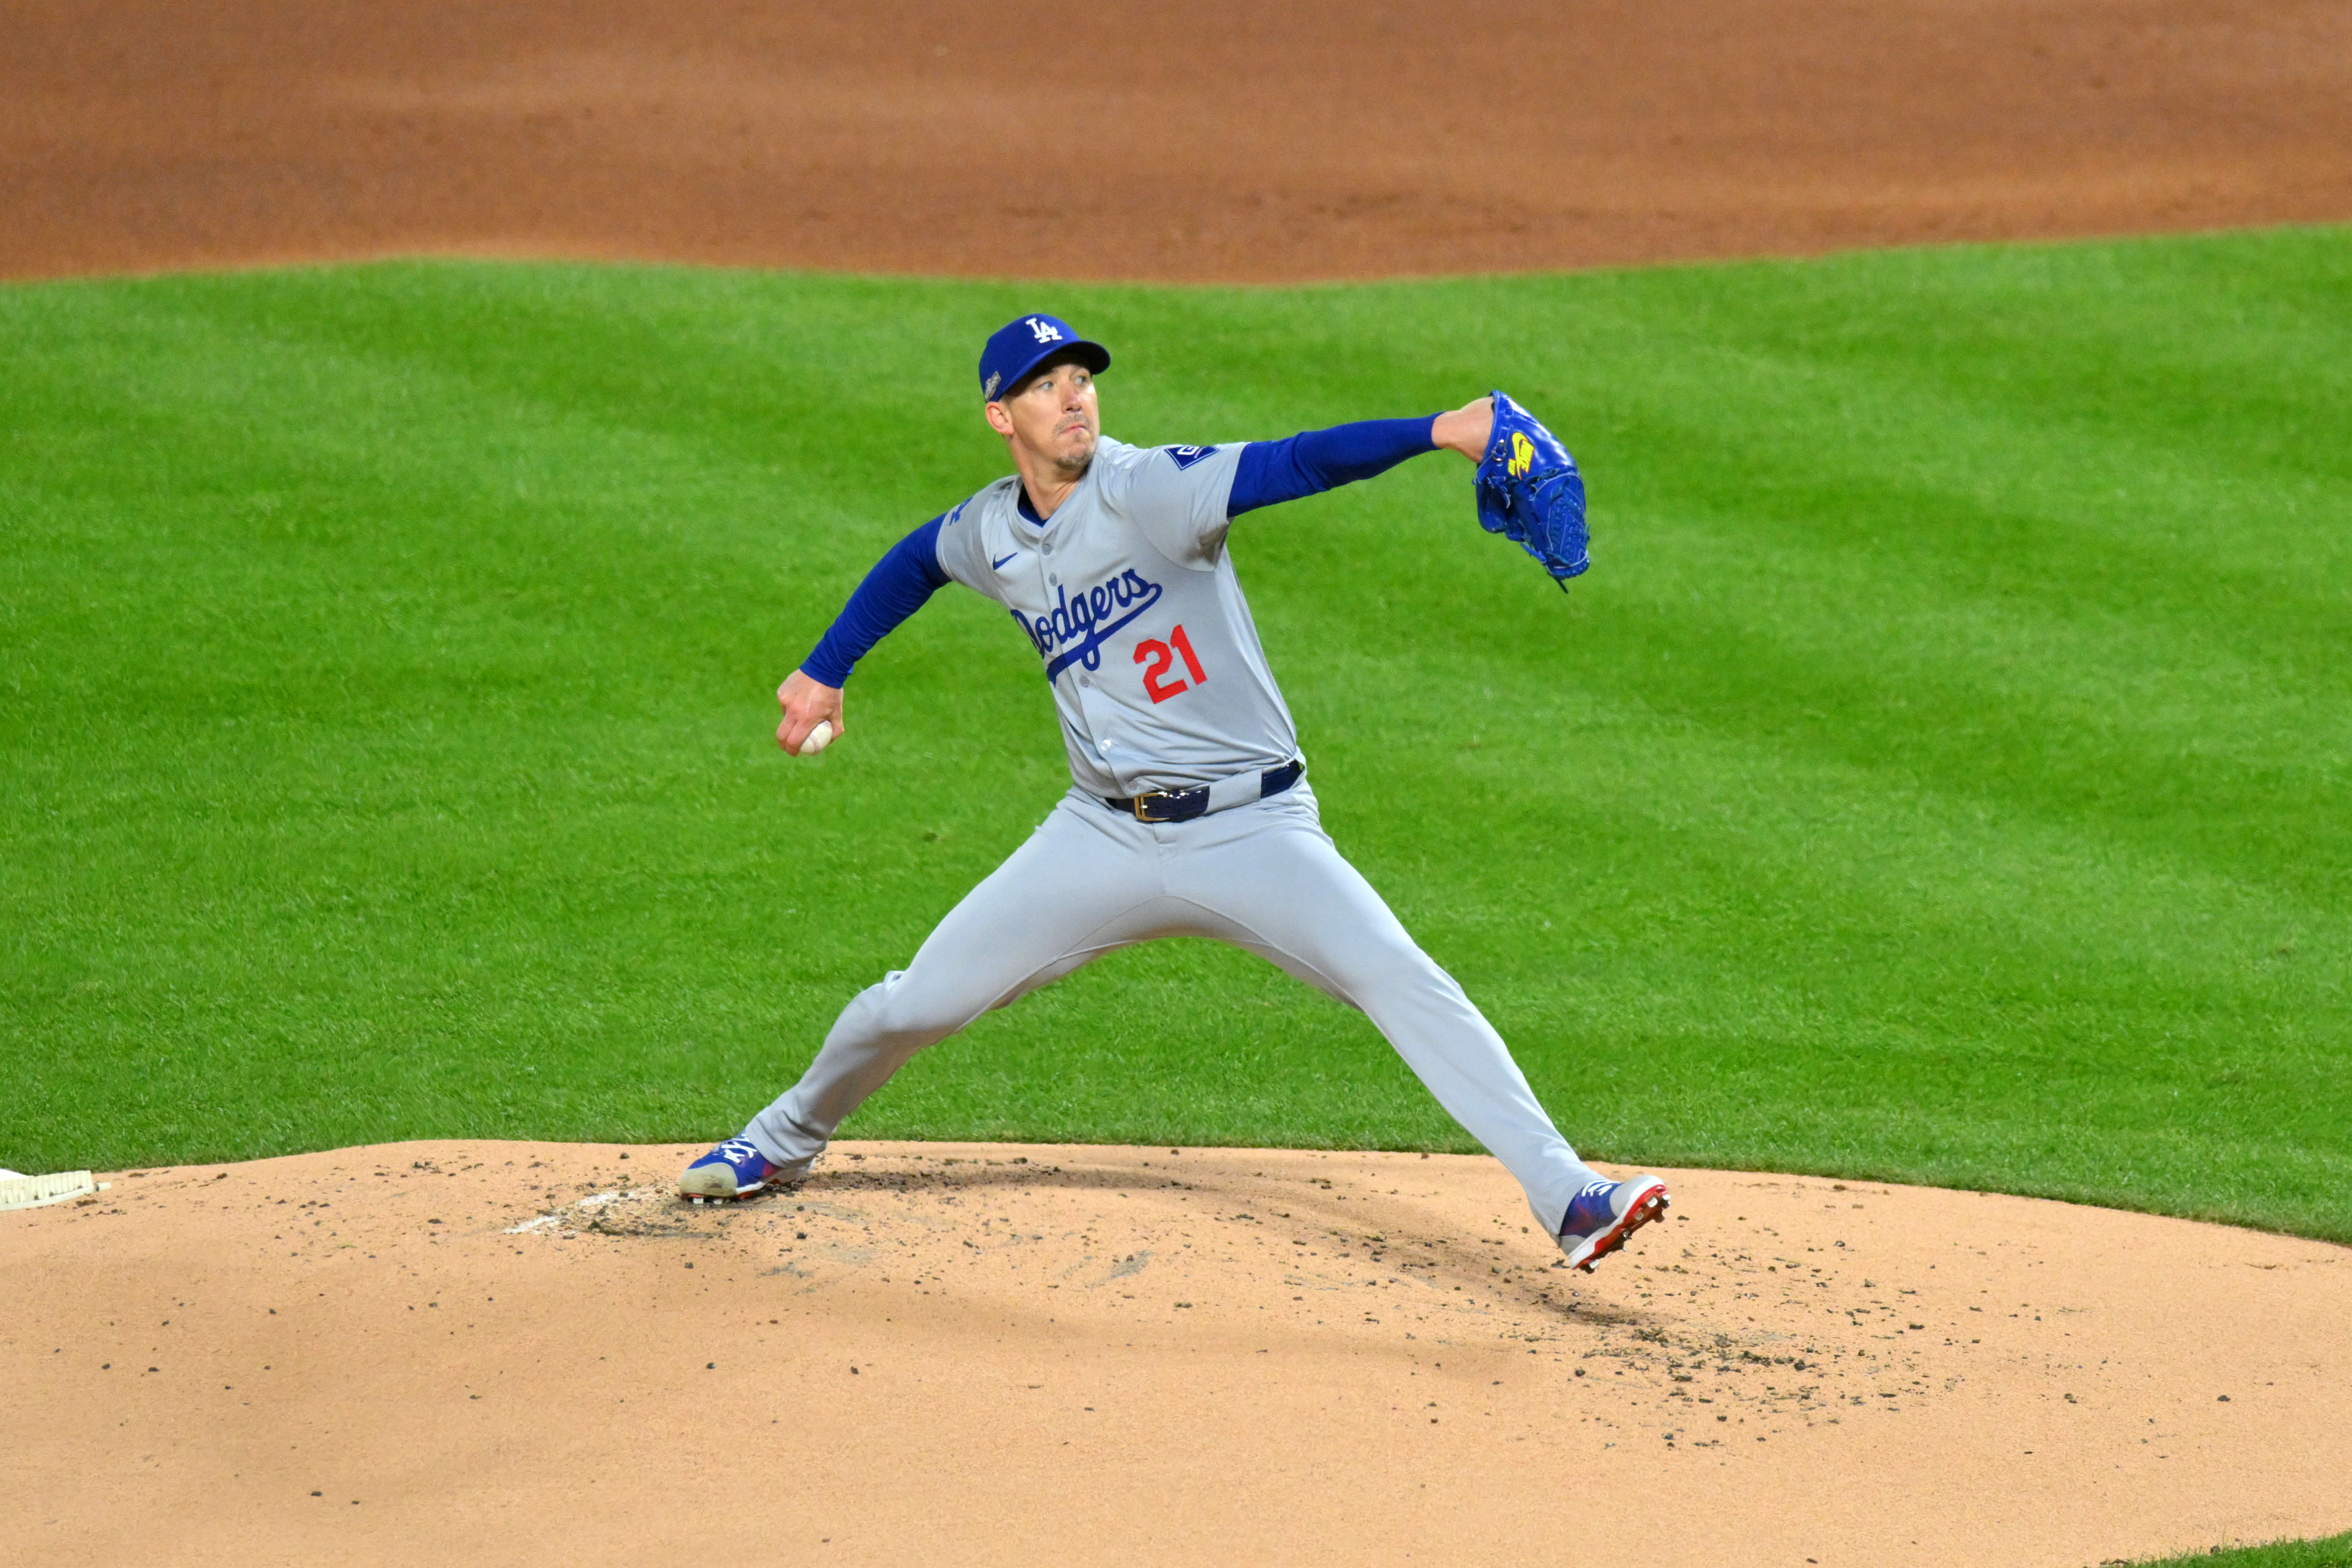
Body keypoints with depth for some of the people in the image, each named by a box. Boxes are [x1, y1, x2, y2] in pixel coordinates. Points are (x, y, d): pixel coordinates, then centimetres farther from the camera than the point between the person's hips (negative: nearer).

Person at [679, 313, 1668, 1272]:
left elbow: (1297, 465, -30)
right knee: (917, 1002, 6)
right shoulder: (989, 533, 4)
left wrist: (1436, 431, -44)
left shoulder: (1149, 491, -14)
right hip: (1107, 839, 5)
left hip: (1253, 832, -5)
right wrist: (825, 672, 31)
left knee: (1403, 982, -23)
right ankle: (788, 1140, 36)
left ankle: (1565, 1199, -28)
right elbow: (914, 564, 28)